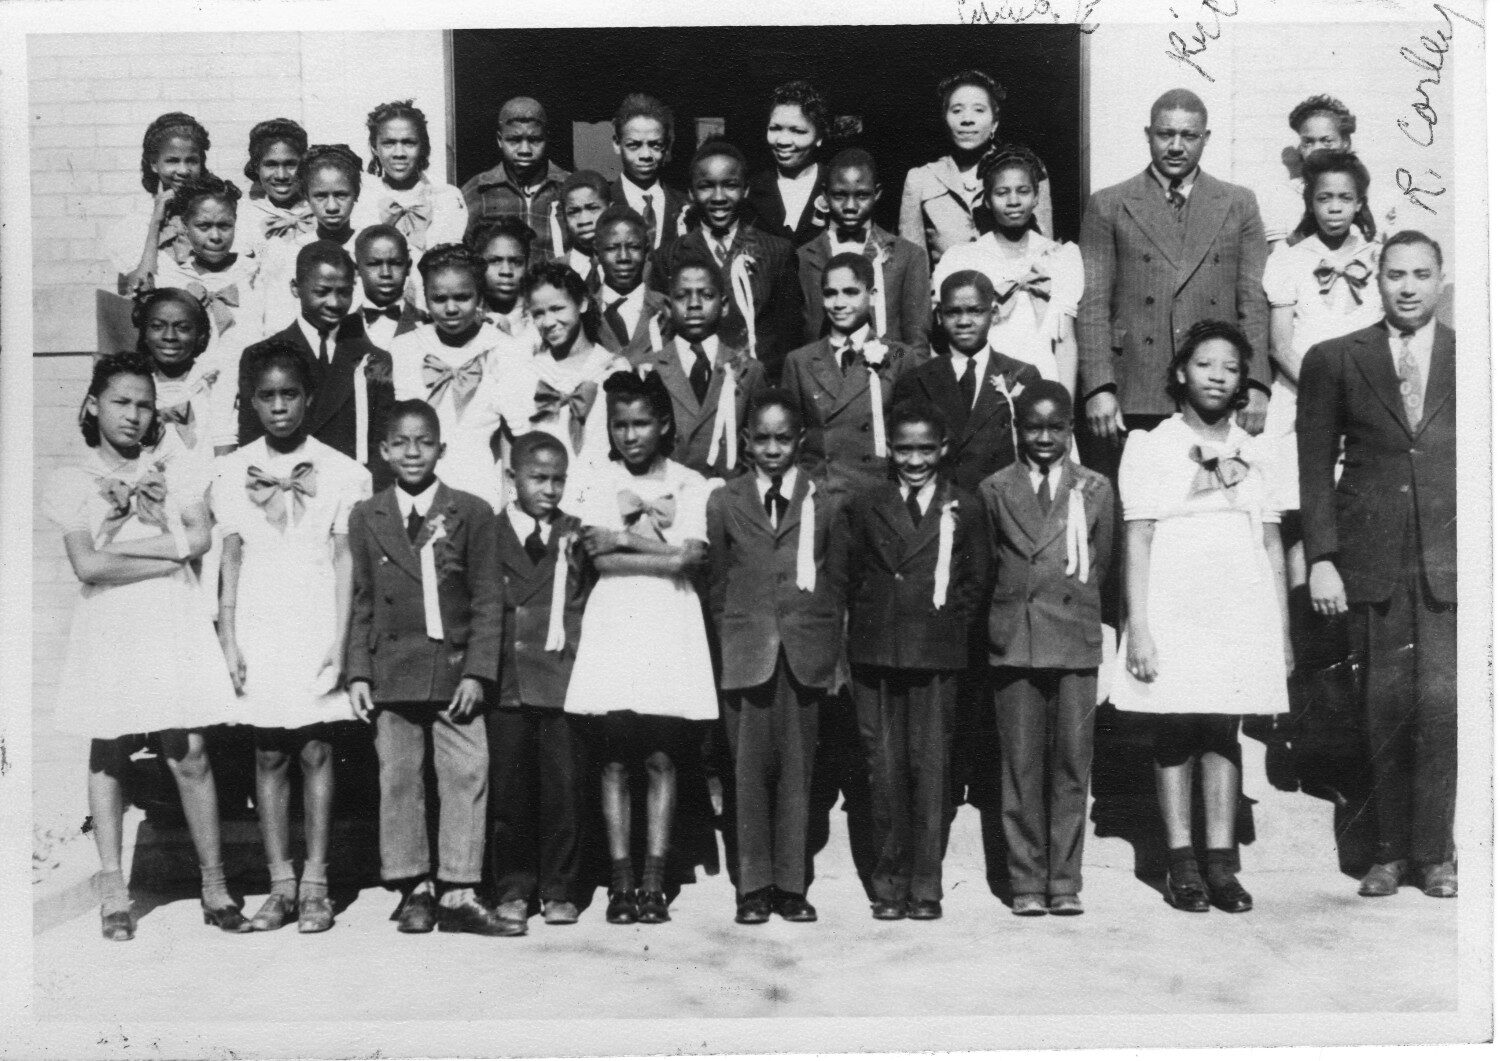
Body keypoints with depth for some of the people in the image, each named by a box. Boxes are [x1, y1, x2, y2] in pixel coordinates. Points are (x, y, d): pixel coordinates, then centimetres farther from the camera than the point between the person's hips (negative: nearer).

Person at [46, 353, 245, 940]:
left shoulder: (174, 464, 8)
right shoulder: (72, 479, 3)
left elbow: (200, 536, -4)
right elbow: (87, 565, -8)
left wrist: (117, 535, -8)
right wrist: (170, 553, -8)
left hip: (173, 624, 0)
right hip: (108, 625, 0)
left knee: (189, 754, -3)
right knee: (108, 755, 5)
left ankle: (214, 885, 5)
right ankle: (114, 895, 12)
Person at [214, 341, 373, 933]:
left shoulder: (341, 472, 1)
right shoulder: (232, 471, 7)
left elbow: (345, 560, 0)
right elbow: (230, 558, 6)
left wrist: (340, 641, -6)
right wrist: (228, 640, 1)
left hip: (317, 636, -2)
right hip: (258, 635, 2)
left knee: (316, 752, -1)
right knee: (269, 756, 4)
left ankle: (315, 884, 6)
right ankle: (280, 884, 10)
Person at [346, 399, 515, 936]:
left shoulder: (472, 514, 3)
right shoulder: (366, 518, 8)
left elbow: (487, 600, 1)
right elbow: (359, 603, 8)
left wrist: (477, 672, -7)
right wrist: (357, 674, 0)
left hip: (455, 670, -1)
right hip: (391, 674, 1)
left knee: (467, 777, -3)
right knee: (398, 781, 6)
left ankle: (458, 895, 3)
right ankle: (414, 890, 17)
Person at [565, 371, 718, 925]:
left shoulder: (690, 484, 7)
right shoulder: (600, 480, 8)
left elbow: (690, 558, -7)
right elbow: (599, 556, -5)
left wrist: (624, 537, -6)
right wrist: (656, 541, -8)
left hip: (670, 631, 0)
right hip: (613, 630, 0)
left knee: (662, 759, 1)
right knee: (614, 761, 0)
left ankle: (654, 883, 6)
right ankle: (621, 883, 6)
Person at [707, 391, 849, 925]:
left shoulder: (825, 502, 7)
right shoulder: (725, 502, 8)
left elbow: (838, 582, 8)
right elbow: (716, 585, 9)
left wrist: (838, 654, 5)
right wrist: (723, 649, 4)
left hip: (806, 653, 0)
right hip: (746, 653, 0)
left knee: (797, 770, 4)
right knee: (750, 770, 1)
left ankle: (791, 885, 12)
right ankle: (753, 886, 10)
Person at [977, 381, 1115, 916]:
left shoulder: (1095, 489, 8)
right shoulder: (995, 490, 7)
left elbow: (1102, 561, 12)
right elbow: (987, 567, 11)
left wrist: (1075, 606, 8)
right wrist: (1010, 610, 7)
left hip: (1077, 638, 0)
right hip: (1015, 642, 0)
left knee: (1072, 762, 1)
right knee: (1020, 764, 1)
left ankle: (1065, 881, 9)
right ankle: (1026, 881, 9)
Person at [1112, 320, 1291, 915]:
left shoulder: (1252, 452, 13)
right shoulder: (1150, 447, 3)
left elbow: (1272, 547, 13)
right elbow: (1137, 540, -2)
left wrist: (1282, 634, 9)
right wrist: (1138, 630, -9)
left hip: (1241, 617, 3)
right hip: (1173, 614, -2)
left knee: (1223, 733, 2)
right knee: (1175, 736, 0)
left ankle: (1221, 862, 6)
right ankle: (1181, 862, 5)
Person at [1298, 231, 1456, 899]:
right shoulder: (1334, 361, 7)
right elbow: (1315, 467, 5)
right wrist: (1320, 558, -2)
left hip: (1450, 560, 0)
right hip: (1372, 561, 0)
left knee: (1441, 701, -6)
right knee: (1386, 707, 2)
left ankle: (1433, 852, 7)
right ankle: (1391, 851, 15)